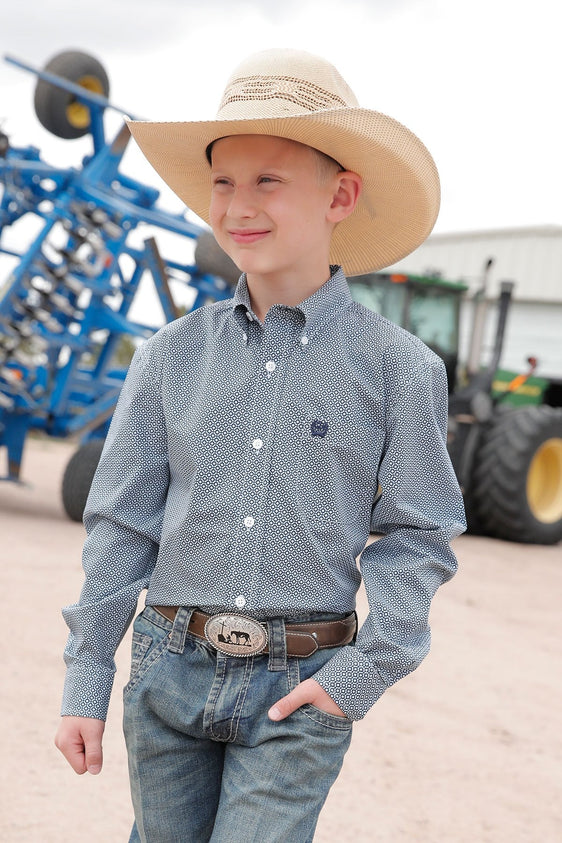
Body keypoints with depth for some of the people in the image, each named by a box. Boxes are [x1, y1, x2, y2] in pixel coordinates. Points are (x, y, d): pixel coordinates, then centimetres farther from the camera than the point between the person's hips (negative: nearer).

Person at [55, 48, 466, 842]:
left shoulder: (399, 368, -5)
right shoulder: (173, 355, 2)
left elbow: (419, 535, 0)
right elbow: (122, 523, 5)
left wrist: (368, 672, -9)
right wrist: (85, 681, 4)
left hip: (300, 691, -3)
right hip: (169, 671, 3)